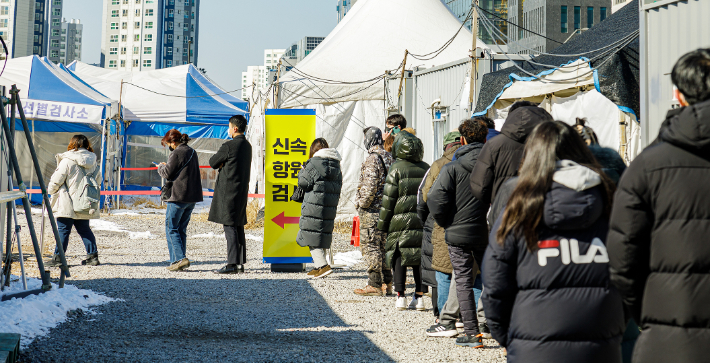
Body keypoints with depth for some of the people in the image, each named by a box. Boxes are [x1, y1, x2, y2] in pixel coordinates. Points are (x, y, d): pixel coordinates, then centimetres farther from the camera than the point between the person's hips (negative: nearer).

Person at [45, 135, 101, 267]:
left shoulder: (67, 161, -11)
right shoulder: (92, 162, 7)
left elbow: (56, 181, -8)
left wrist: (50, 190, 11)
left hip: (67, 204, -6)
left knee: (63, 230, -1)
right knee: (85, 229, 13)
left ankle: (58, 257, -1)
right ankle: (93, 255, 9)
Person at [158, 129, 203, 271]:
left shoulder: (177, 153, -12)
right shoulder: (192, 152, 15)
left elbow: (167, 173, -12)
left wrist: (161, 167, 9)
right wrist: (167, 166, 20)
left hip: (178, 196, -8)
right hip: (193, 196, 8)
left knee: (171, 228, -1)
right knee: (181, 229, 13)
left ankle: (180, 258, -12)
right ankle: (177, 261, 12)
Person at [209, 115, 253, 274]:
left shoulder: (229, 146, -15)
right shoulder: (247, 146, 12)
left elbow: (213, 162, -5)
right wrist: (224, 164, 5)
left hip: (228, 190, -8)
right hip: (242, 190, 8)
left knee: (230, 227, -8)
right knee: (238, 227, 11)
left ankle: (232, 264, -10)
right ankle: (240, 263, 14)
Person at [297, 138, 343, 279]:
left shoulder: (314, 163, -9)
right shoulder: (336, 165, 12)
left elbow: (303, 183, -7)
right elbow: (338, 186, 17)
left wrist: (302, 171, 9)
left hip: (314, 205, -7)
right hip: (330, 208, 7)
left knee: (312, 236, -4)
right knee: (323, 234, 14)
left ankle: (323, 265, -15)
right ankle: (319, 266, 18)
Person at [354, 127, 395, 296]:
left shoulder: (372, 159, -15)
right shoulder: (390, 158, 13)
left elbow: (370, 185, -22)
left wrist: (362, 203, -11)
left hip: (372, 211, -9)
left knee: (370, 246, -5)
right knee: (383, 245, 14)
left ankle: (374, 285, -6)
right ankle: (386, 283, 17)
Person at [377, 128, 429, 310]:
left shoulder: (396, 168, -5)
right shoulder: (426, 169, 8)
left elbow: (389, 198, -5)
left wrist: (383, 222, 1)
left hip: (401, 220, -4)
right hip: (422, 220, 4)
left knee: (399, 256, 3)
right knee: (421, 256, 7)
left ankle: (401, 297, 2)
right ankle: (419, 297, 7)